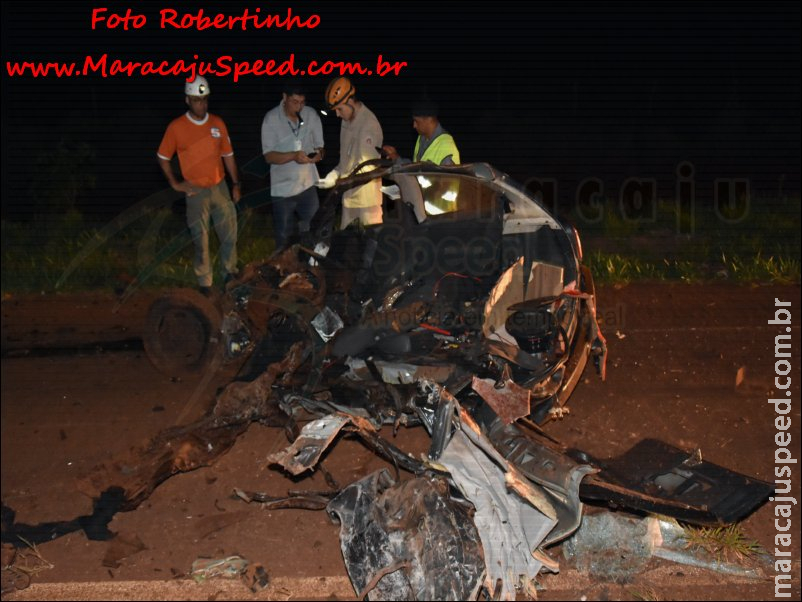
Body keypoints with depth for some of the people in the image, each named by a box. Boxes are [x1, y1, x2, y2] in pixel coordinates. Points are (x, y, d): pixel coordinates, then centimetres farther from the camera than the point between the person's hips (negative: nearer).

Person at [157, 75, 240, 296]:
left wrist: (236, 183, 4)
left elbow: (228, 155, 7)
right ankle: (205, 284, 16)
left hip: (220, 187, 3)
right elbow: (163, 157, 2)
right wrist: (174, 183, -3)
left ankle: (231, 273, 33)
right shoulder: (176, 127, -10)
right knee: (200, 240, 4)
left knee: (230, 233, 12)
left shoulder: (217, 123, -1)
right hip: (196, 192, -3)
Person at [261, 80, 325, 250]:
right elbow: (269, 156, -13)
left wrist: (318, 154, -19)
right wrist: (293, 155, -29)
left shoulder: (311, 115, -2)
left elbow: (319, 146, 5)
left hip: (308, 185, 2)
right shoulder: (271, 118, -10)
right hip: (283, 187, -2)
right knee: (282, 237, 12)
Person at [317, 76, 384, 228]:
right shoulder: (347, 120, 7)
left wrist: (337, 180, -22)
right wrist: (336, 172, 1)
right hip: (349, 195, 8)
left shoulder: (368, 124, -20)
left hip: (366, 197, -8)